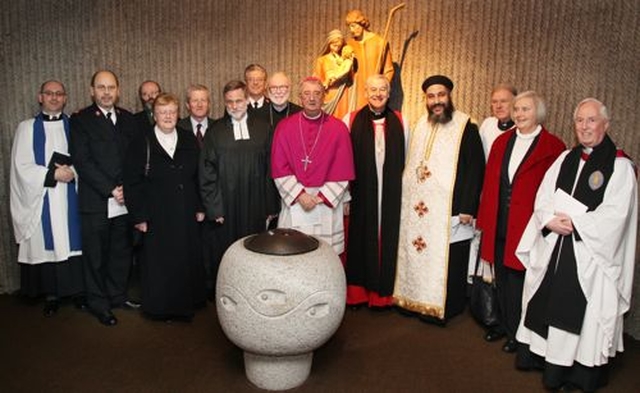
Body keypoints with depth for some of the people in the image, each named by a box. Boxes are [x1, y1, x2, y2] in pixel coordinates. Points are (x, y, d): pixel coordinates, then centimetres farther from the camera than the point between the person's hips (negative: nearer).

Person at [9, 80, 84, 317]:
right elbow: (22, 166, -2)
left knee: (73, 241, 2)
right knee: (47, 244, 3)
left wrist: (73, 172, -15)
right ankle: (51, 295, 15)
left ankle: (78, 290, 14)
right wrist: (53, 175, -14)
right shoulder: (27, 128, 5)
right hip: (42, 199, 0)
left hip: (70, 198, 1)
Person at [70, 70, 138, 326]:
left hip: (124, 200, 4)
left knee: (122, 252, 12)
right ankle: (99, 303, 21)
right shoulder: (80, 120, -2)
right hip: (95, 202, -4)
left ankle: (118, 296, 28)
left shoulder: (128, 119, 11)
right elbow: (82, 161, -10)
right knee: (96, 255, 6)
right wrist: (111, 190, -14)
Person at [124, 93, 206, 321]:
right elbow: (132, 183, -4)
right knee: (159, 264, 4)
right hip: (157, 217, -3)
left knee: (188, 261, 9)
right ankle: (161, 308, 20)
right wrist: (138, 216, -8)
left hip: (187, 216, 3)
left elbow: (199, 177, 9)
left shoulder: (189, 141, 7)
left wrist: (200, 207, 4)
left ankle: (186, 305, 26)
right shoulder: (141, 144, -2)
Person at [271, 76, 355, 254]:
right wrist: (300, 194, -10)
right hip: (293, 201, 1)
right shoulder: (285, 127, 2)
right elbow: (279, 168, -1)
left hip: (327, 203, 0)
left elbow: (343, 171, -1)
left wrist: (322, 197, -8)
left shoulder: (338, 128, 0)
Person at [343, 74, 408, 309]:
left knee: (388, 239, 7)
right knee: (360, 239, 7)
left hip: (390, 194, 2)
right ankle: (358, 292, 20)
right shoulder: (351, 121, 0)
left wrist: (403, 190, 6)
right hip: (361, 193, -1)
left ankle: (384, 292, 21)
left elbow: (407, 160, 9)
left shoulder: (400, 122, 6)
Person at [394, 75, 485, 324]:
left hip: (449, 210, -5)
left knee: (447, 261, 1)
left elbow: (475, 169, -10)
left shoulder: (466, 128, -6)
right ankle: (417, 300, 25)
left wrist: (467, 208, -15)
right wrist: (409, 199, 12)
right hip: (418, 208, 6)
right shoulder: (420, 126, 11)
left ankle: (443, 308, 16)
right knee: (417, 255, 10)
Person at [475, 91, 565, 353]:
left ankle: (517, 333, 23)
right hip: (498, 224, 5)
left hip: (526, 225, -5)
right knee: (501, 277, 16)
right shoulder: (502, 142, 9)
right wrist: (484, 220, 8)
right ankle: (504, 323, 35)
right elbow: (489, 183, 10)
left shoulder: (553, 147, -7)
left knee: (518, 279, 4)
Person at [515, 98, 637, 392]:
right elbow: (542, 198, 6)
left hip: (591, 253, -5)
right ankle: (541, 355, 27)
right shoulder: (565, 159, 11)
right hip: (554, 247, 5)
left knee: (582, 311, 1)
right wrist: (551, 221, -12)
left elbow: (615, 214, -14)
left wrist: (573, 223, -16)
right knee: (546, 303, 11)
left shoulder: (620, 166, -5)